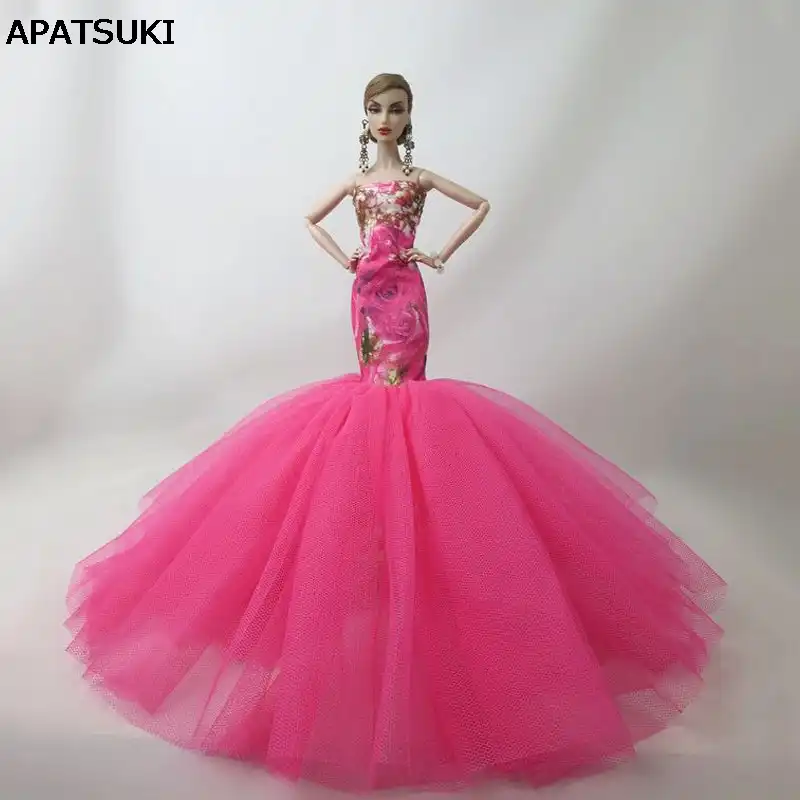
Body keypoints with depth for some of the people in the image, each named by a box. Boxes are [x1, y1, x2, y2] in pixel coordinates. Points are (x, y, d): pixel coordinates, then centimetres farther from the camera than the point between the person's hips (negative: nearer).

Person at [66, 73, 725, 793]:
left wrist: (443, 254, 4)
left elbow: (483, 204, 10)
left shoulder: (420, 176, 7)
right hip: (367, 295, 3)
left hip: (404, 295, -3)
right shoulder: (357, 180, 14)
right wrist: (342, 258, 12)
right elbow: (312, 218, 27)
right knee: (377, 389, 3)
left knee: (396, 387, -8)